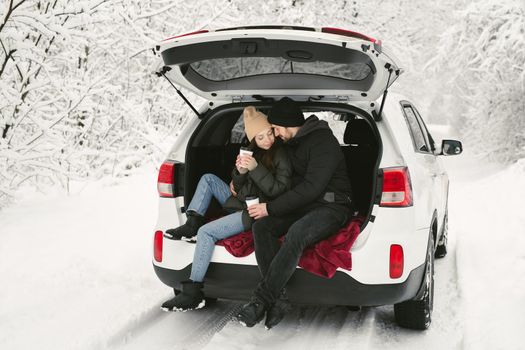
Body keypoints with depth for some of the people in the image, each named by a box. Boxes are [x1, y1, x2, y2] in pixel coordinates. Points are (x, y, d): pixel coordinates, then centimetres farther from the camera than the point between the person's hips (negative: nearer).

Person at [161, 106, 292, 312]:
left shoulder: (281, 156, -14)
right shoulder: (253, 151, 8)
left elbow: (278, 191, -20)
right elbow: (237, 185, 12)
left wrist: (256, 168, -27)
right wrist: (240, 172, -11)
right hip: (239, 202, 8)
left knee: (206, 232, -20)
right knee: (208, 179, 9)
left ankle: (193, 294, -17)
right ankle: (192, 224, -1)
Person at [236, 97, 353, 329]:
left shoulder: (323, 142, -15)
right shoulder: (290, 143, 14)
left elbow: (311, 187, -23)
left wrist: (270, 208, -21)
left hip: (331, 207, -8)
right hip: (302, 205, 8)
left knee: (296, 233, -38)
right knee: (261, 226, -18)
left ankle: (261, 300, -31)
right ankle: (278, 299, -26)